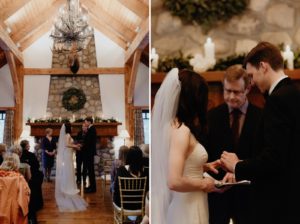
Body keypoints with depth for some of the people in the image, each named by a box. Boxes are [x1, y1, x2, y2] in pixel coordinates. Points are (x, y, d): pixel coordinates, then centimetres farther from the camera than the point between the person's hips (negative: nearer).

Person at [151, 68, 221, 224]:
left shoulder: (172, 125, 4)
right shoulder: (181, 130, -22)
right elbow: (174, 181, -29)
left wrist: (202, 167, 11)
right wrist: (203, 184, -14)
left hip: (185, 204, 9)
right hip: (186, 208, -9)